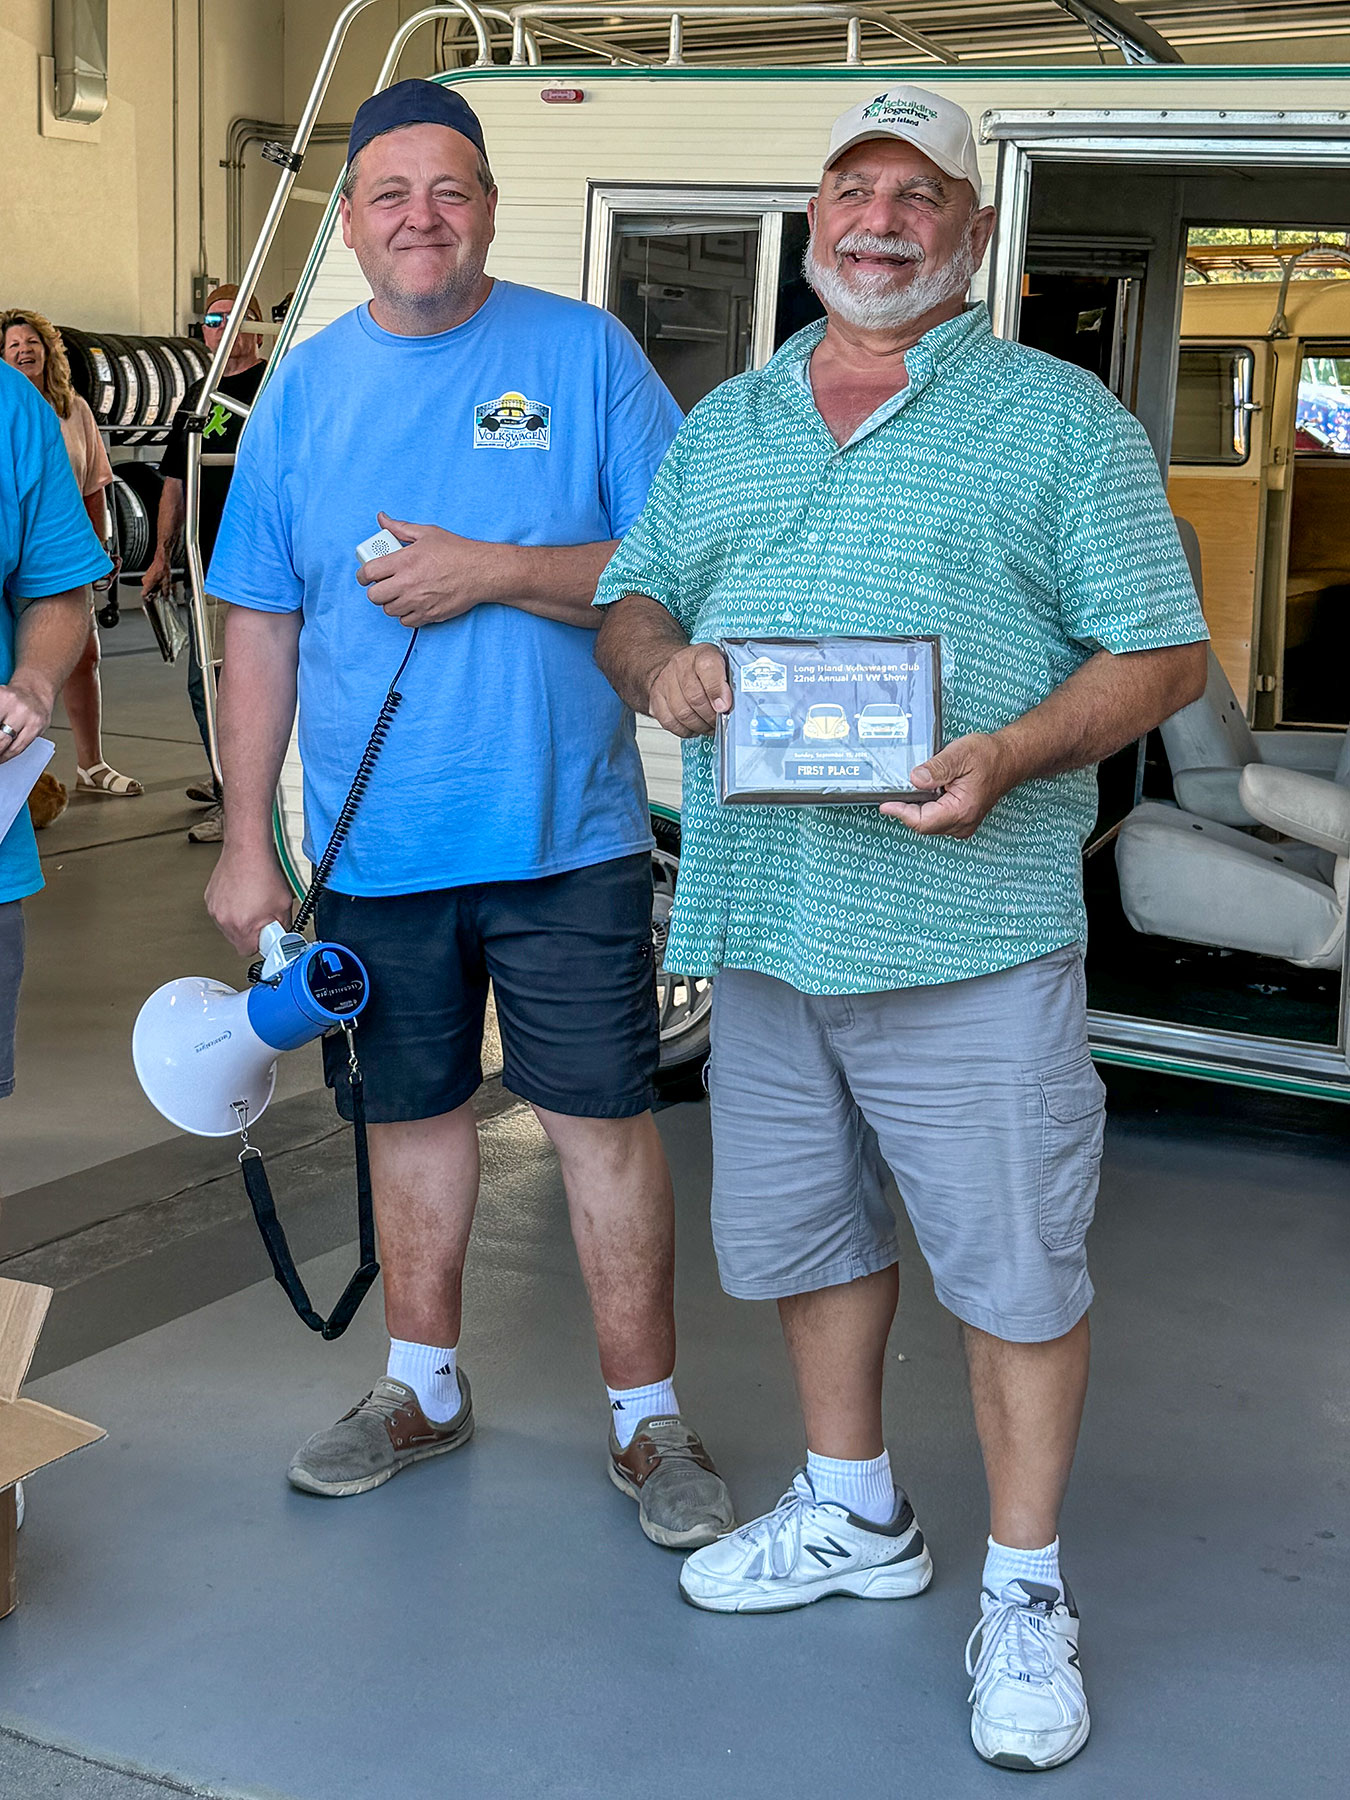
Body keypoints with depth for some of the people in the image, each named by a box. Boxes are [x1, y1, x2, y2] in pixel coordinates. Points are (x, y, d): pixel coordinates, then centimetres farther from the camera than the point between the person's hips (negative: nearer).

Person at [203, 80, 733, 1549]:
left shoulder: (584, 354, -1)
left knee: (603, 1116, 1)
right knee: (410, 1111, 14)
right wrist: (246, 842, 4)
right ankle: (424, 1388, 32)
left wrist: (493, 571, -17)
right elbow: (259, 630, 8)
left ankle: (645, 1415, 16)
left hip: (568, 834, -3)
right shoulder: (301, 390, 6)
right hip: (376, 846, 3)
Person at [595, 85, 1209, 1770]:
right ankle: (854, 1515, 37)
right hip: (761, 915, 5)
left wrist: (1009, 755, -21)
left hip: (970, 922, -5)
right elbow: (628, 604, 19)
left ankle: (1024, 1594, 17)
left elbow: (1161, 652, -3)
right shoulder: (723, 425, 16)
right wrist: (660, 660, -6)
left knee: (1011, 1263, 1)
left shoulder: (1059, 416, 1)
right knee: (799, 1226, 17)